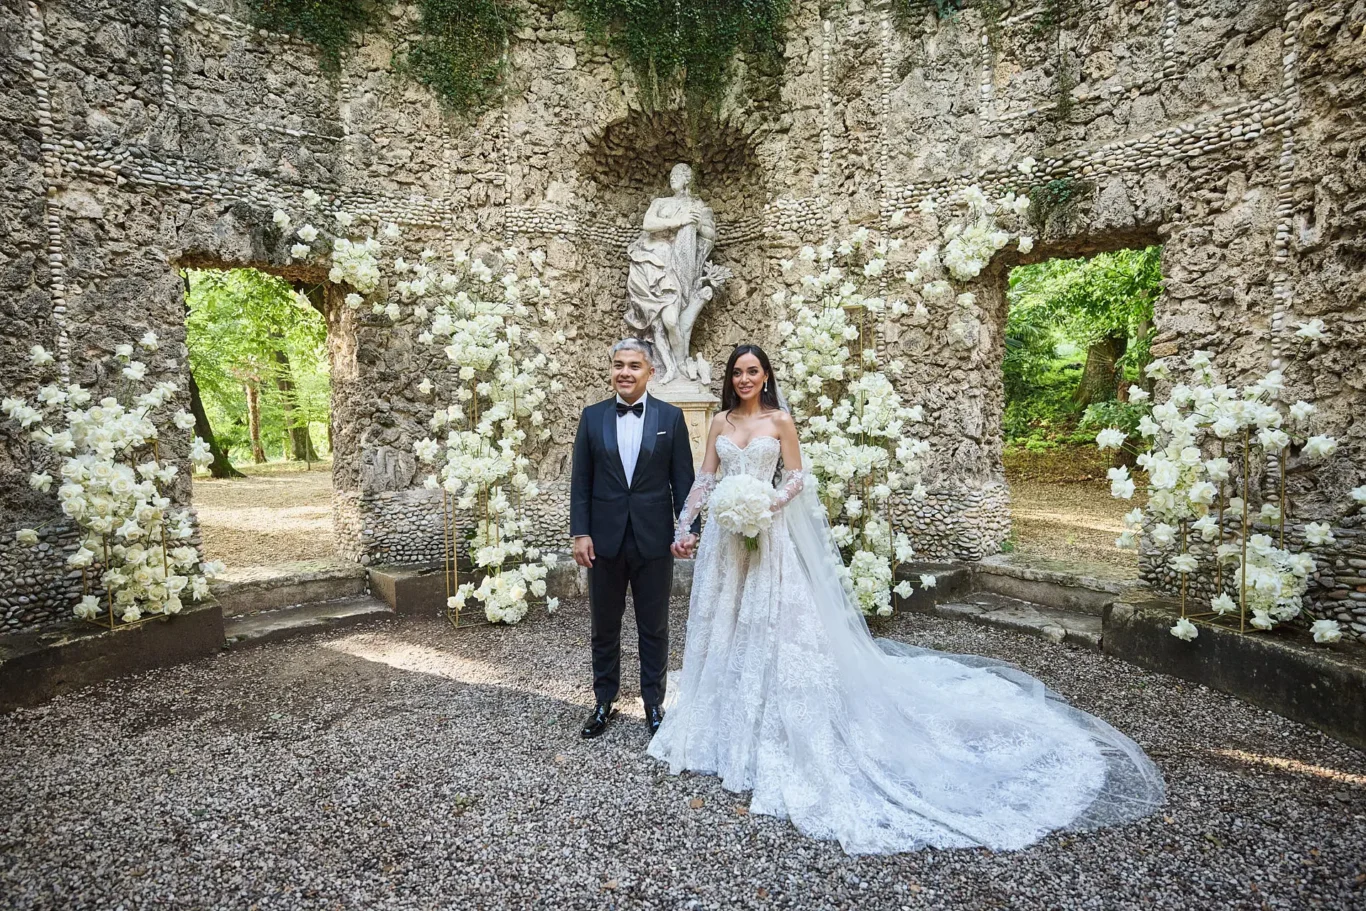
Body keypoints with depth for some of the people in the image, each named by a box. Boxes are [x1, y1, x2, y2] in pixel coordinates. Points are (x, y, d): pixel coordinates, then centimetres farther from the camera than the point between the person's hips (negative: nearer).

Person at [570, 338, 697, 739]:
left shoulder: (671, 417, -1)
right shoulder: (592, 416, 2)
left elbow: (683, 479, 0)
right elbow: (580, 480, 2)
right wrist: (580, 533, -4)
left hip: (654, 540, -1)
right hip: (605, 539, 1)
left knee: (654, 628, 12)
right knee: (604, 626, 14)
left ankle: (654, 703, 29)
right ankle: (604, 702, 31)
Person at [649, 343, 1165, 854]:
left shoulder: (779, 420, -2)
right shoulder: (720, 421, 8)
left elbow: (796, 479, -2)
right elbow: (704, 479, 8)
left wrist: (765, 505, -19)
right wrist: (684, 526, 2)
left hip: (769, 535, -4)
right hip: (726, 537, 4)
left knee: (773, 623, 0)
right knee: (724, 627, 12)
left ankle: (770, 730, 15)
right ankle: (723, 726, 29)